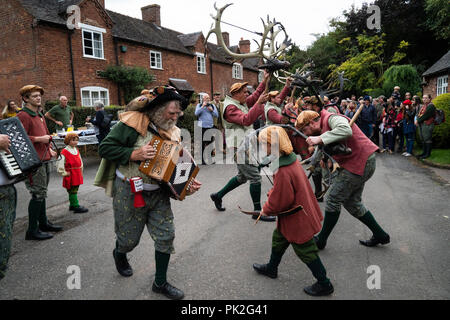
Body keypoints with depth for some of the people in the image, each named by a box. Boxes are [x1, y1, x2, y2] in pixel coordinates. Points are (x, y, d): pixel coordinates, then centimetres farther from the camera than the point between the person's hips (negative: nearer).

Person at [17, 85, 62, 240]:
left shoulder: (40, 116, 18)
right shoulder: (23, 116, -11)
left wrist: (50, 149, 17)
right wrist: (39, 139, -19)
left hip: (44, 159, 9)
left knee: (42, 193, 16)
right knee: (38, 194, -6)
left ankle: (43, 222, 28)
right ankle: (32, 230, 3)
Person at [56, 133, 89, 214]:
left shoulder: (76, 150, 12)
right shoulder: (64, 152, -12)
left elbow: (80, 161, 25)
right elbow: (60, 165, -16)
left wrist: (80, 170, 20)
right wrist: (65, 173, -12)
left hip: (77, 175, 8)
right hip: (70, 176, -8)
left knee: (74, 191, 14)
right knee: (72, 191, -5)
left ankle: (72, 205, 24)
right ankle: (76, 206, -4)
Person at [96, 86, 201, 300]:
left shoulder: (172, 132, 5)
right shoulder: (133, 124, -15)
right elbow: (105, 148, -15)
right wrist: (134, 154, -27)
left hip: (158, 192, 5)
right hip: (129, 193, -5)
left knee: (166, 235, 3)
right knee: (129, 237, 10)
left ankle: (160, 283, 23)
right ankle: (119, 254, 50)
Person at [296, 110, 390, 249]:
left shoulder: (331, 118, -16)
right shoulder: (323, 128, 15)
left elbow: (346, 130, -37)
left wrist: (320, 139, -37)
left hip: (360, 163, -11)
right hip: (361, 163, 11)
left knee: (333, 198, -4)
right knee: (351, 202, 17)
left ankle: (321, 239, 8)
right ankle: (380, 235, 28)